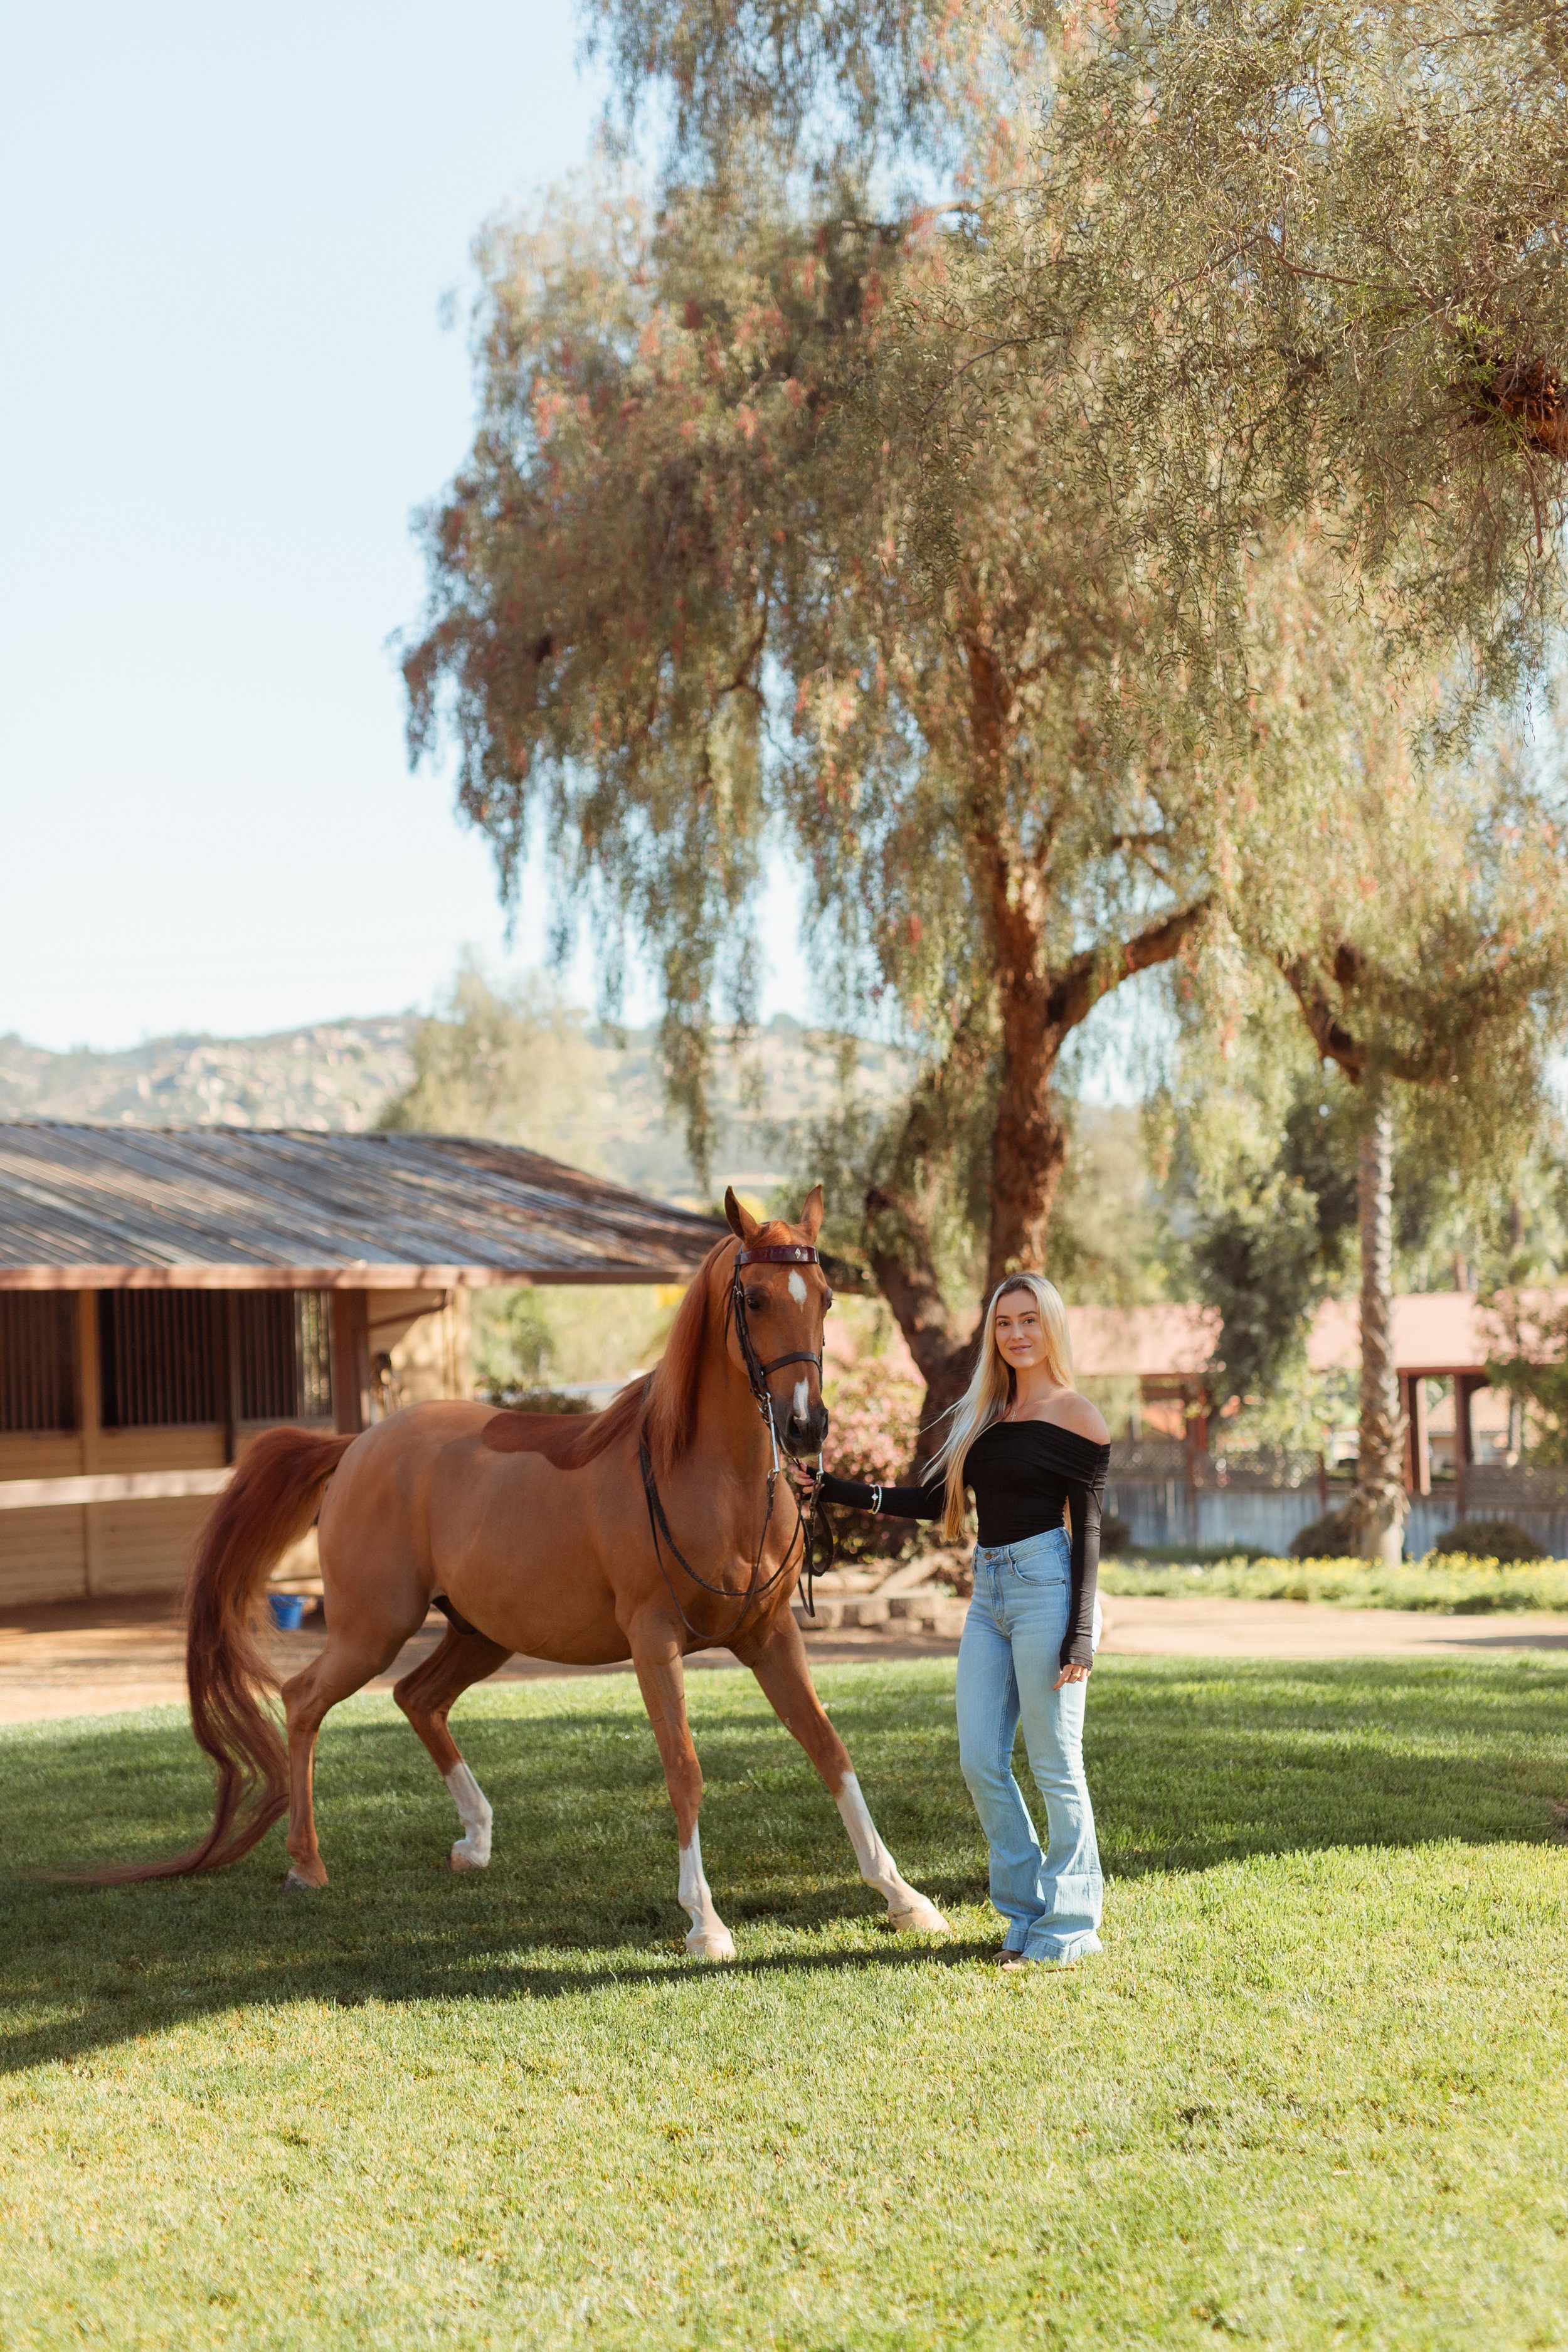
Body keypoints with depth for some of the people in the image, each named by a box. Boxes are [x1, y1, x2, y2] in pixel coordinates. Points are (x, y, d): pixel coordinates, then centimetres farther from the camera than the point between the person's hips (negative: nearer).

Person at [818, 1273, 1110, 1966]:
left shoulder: (1077, 1419, -4)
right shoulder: (984, 1413, 16)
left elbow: (1087, 1532, -7)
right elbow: (936, 1499, 15)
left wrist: (1080, 1635, -12)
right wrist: (837, 1490, 8)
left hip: (1045, 1584, -7)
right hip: (988, 1593, 7)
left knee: (1055, 1766, -2)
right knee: (980, 1764, 4)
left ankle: (1070, 1926, 7)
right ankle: (1026, 1913, 17)